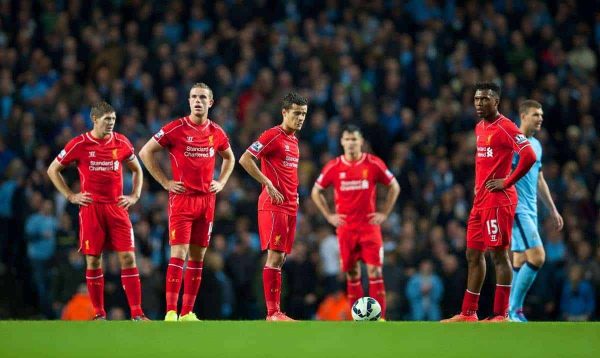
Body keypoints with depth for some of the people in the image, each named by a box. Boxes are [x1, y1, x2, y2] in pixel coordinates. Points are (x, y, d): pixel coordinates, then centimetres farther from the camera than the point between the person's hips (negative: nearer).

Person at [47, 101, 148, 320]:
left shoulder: (121, 143, 6)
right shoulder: (79, 144, -1)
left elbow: (137, 170, 21)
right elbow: (53, 170, 7)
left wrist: (134, 196, 8)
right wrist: (71, 196, 1)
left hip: (117, 207, 2)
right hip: (91, 209, -2)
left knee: (127, 257, -6)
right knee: (93, 260, 0)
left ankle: (137, 312, -6)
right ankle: (99, 314, 8)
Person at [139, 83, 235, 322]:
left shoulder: (216, 132, 8)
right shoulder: (175, 129, -6)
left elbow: (229, 158, 27)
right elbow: (146, 152, -3)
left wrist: (221, 182, 12)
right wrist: (165, 182, -6)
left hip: (206, 200, 5)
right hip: (182, 198, -5)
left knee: (197, 257, 6)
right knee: (179, 254, -13)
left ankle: (187, 312, 11)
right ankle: (171, 312, -16)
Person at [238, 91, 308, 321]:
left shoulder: (293, 140, 17)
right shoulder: (273, 135, -9)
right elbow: (245, 159, -16)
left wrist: (294, 194, 14)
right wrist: (268, 185, -18)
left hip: (290, 206, 9)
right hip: (274, 205, -9)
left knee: (281, 258, 7)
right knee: (274, 256, -11)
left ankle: (275, 311, 8)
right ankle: (272, 312, -12)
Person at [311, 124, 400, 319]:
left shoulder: (374, 164, -3)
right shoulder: (333, 167, 0)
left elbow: (394, 187, 8)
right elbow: (316, 192, 12)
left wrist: (384, 213, 2)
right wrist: (329, 215, 4)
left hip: (369, 225, -2)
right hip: (345, 227, 2)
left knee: (374, 270, -10)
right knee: (352, 273, 5)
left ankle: (379, 316, -11)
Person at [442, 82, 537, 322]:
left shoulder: (505, 127, -12)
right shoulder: (479, 128, 16)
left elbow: (529, 156, -22)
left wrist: (507, 181, -16)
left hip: (498, 200, -9)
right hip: (480, 199, 9)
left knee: (499, 254, -7)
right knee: (473, 255, 12)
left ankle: (501, 314, -5)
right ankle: (468, 313, 18)